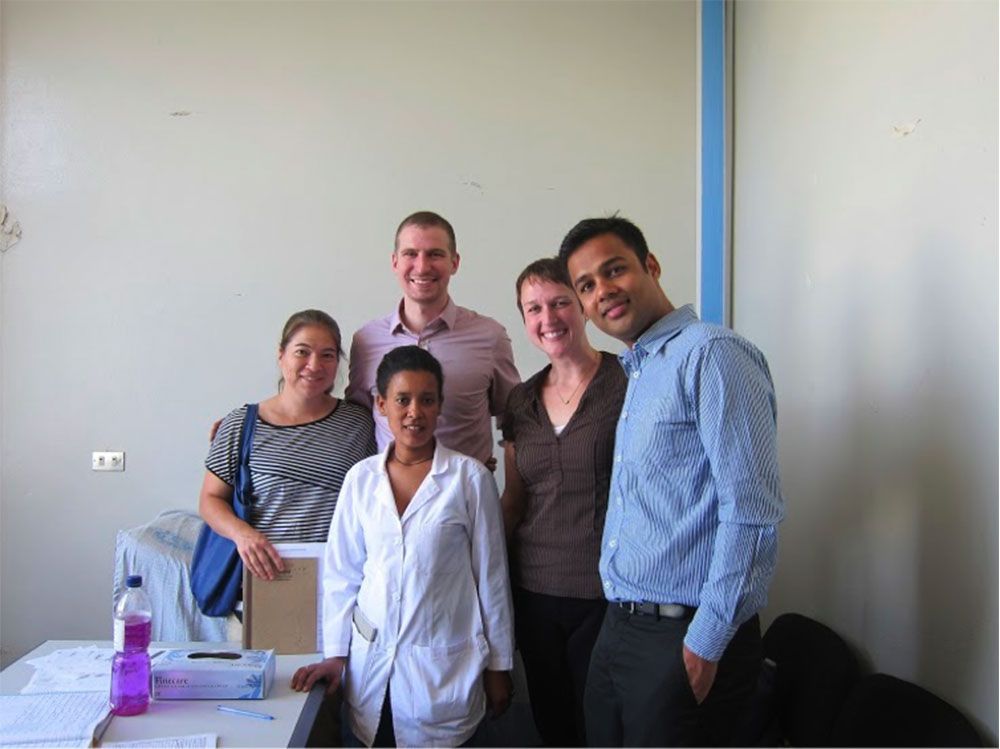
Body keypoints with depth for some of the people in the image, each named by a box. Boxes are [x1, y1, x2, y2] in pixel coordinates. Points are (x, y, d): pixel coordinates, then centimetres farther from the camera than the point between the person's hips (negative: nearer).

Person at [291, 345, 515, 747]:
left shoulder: (470, 477, -6)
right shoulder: (361, 478, 2)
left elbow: (491, 576, -1)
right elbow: (341, 574, 8)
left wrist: (498, 666, 3)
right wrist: (335, 654, 4)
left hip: (443, 665, -2)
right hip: (371, 662, 3)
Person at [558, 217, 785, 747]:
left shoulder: (712, 355, -14)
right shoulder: (635, 372, 14)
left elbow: (751, 512, -20)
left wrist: (707, 644, -18)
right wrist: (620, 623, 14)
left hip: (685, 641, -8)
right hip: (618, 628, 8)